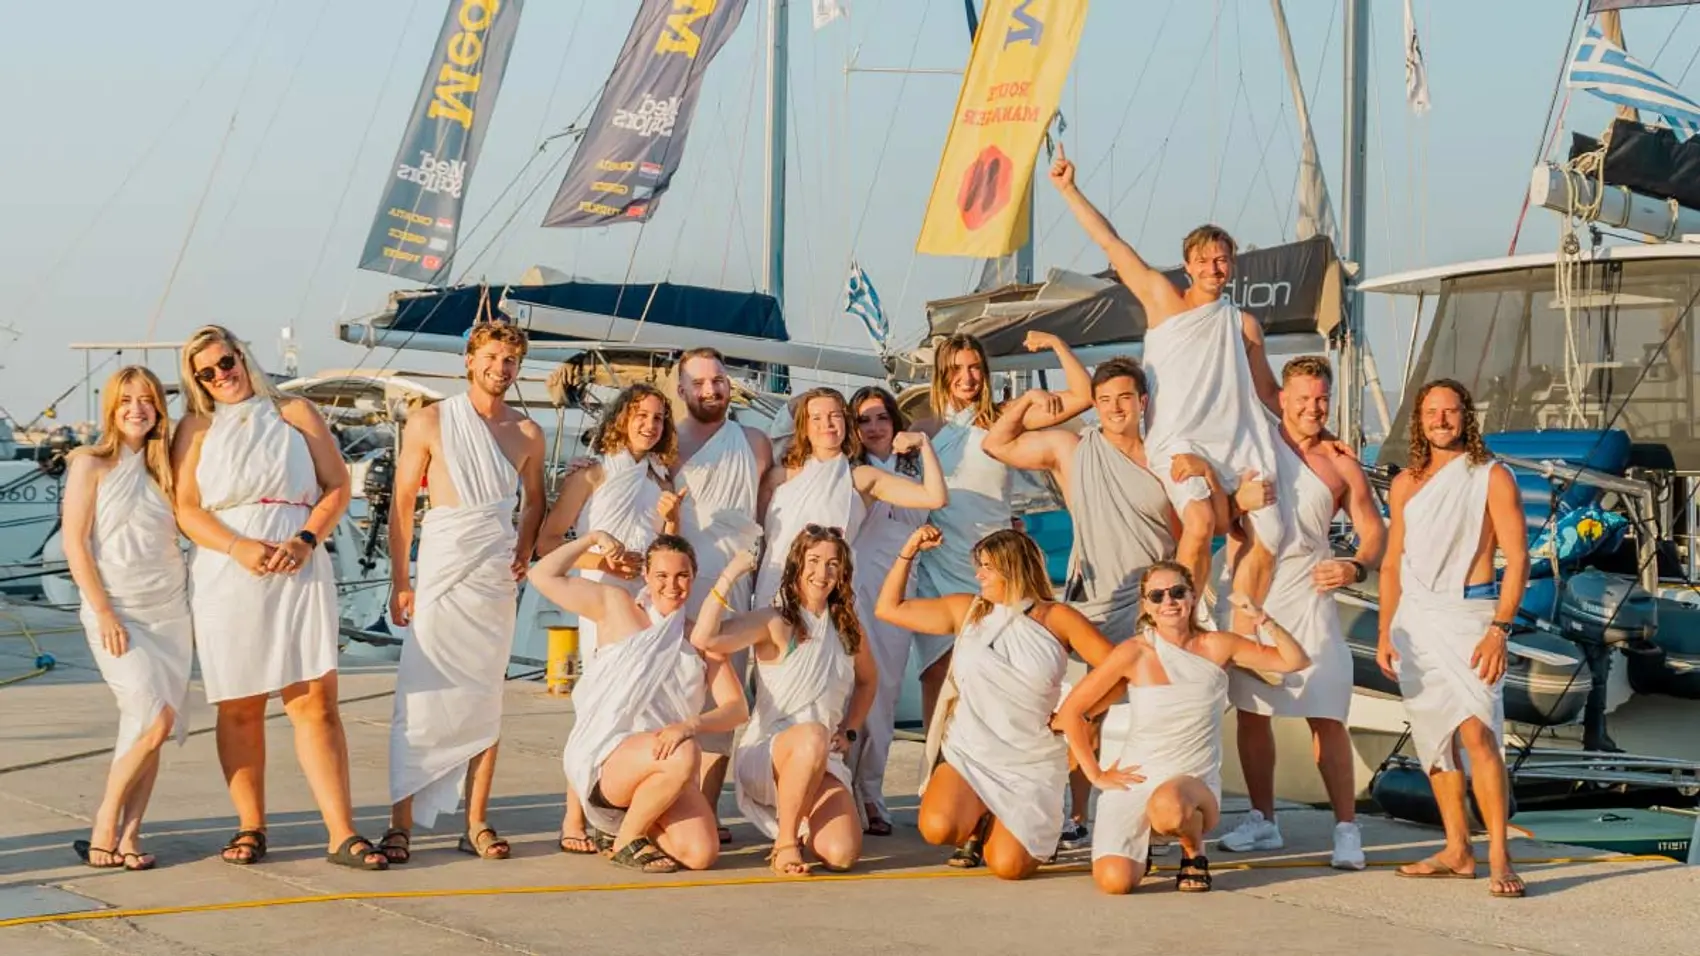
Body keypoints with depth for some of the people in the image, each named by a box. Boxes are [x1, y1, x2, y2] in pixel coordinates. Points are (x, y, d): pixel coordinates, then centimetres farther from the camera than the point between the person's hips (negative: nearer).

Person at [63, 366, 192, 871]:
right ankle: (105, 824, -2)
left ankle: (129, 834, 5)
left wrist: (193, 613, 10)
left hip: (169, 611, 5)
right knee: (155, 720, -17)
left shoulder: (162, 467, 12)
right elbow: (74, 542, -7)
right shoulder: (92, 464, -2)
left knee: (148, 728, 0)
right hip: (118, 614, -5)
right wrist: (103, 613, -13)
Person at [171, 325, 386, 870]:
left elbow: (337, 487, 7)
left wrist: (306, 540, -10)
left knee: (316, 701, -8)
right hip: (226, 578, 1)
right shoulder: (197, 429, 12)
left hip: (299, 573, -1)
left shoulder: (296, 414, 13)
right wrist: (237, 547, -14)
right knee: (239, 708, 3)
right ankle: (250, 828, 12)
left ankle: (342, 834, -10)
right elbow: (186, 509, 2)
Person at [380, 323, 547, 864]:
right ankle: (401, 822, -5)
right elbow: (402, 502, 0)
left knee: (485, 702, 5)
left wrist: (525, 551, 3)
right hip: (441, 570, -3)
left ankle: (477, 824, 9)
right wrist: (400, 583, -5)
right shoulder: (430, 423, 1)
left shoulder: (527, 434, 10)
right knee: (421, 697, -7)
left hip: (497, 577, 3)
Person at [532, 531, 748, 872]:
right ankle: (625, 841, -9)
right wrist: (593, 539, 7)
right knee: (684, 755, -36)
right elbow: (543, 576, 0)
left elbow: (737, 708, -1)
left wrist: (691, 725, -21)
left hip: (662, 767, 4)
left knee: (701, 854, -19)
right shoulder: (616, 606, 6)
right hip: (604, 759, -4)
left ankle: (636, 827, 15)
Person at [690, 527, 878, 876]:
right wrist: (730, 575, -21)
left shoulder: (848, 628, 8)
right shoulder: (774, 623, -8)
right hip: (765, 753, -5)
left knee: (841, 855, -20)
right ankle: (785, 842, -20)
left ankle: (797, 826, 18)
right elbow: (703, 639, -26)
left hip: (823, 761, 5)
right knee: (812, 734, -41)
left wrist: (850, 732, 14)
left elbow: (868, 680, 29)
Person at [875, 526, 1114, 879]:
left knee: (1007, 866, -20)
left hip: (1033, 765, -2)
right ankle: (978, 823, 9)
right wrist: (909, 552, 3)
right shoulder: (966, 611, 7)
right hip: (968, 754, 2)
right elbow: (889, 608, 11)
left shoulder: (1057, 618, 0)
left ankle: (995, 830, 18)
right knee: (938, 828, -28)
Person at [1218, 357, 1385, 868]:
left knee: (1327, 717, -8)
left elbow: (1374, 530, 10)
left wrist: (1357, 567, -10)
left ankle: (1346, 829, -5)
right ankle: (1262, 821, 20)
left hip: (1307, 595, -1)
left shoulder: (1341, 466, 8)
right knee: (1250, 711, 8)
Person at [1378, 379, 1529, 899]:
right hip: (1414, 619, 6)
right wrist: (1385, 633, 9)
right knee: (1434, 738, 7)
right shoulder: (1405, 484, 13)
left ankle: (1499, 857, -19)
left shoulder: (1492, 478, -2)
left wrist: (1499, 630, -16)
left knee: (1477, 730, -19)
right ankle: (1457, 851, 15)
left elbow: (1517, 559, -6)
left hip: (1469, 613, -5)